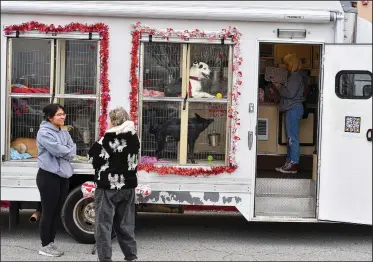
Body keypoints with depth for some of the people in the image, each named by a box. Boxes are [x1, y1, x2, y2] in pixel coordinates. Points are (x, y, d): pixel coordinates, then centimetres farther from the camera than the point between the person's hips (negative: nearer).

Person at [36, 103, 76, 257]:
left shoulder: (64, 133, 13)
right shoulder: (44, 132, -11)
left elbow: (73, 151, 6)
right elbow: (58, 150, -20)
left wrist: (65, 153, -12)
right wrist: (68, 152, -3)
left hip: (63, 176, 8)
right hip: (48, 176, -7)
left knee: (57, 211, 12)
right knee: (48, 211, -1)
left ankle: (51, 243, 21)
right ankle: (45, 246, 8)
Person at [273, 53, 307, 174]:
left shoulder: (296, 76, -13)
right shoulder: (294, 75, 18)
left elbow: (290, 93, -20)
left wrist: (278, 86, -9)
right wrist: (279, 86, 7)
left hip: (294, 108, -11)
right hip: (292, 108, 11)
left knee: (292, 137, -9)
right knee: (290, 137, 13)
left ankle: (293, 164, -7)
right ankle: (290, 161, 18)